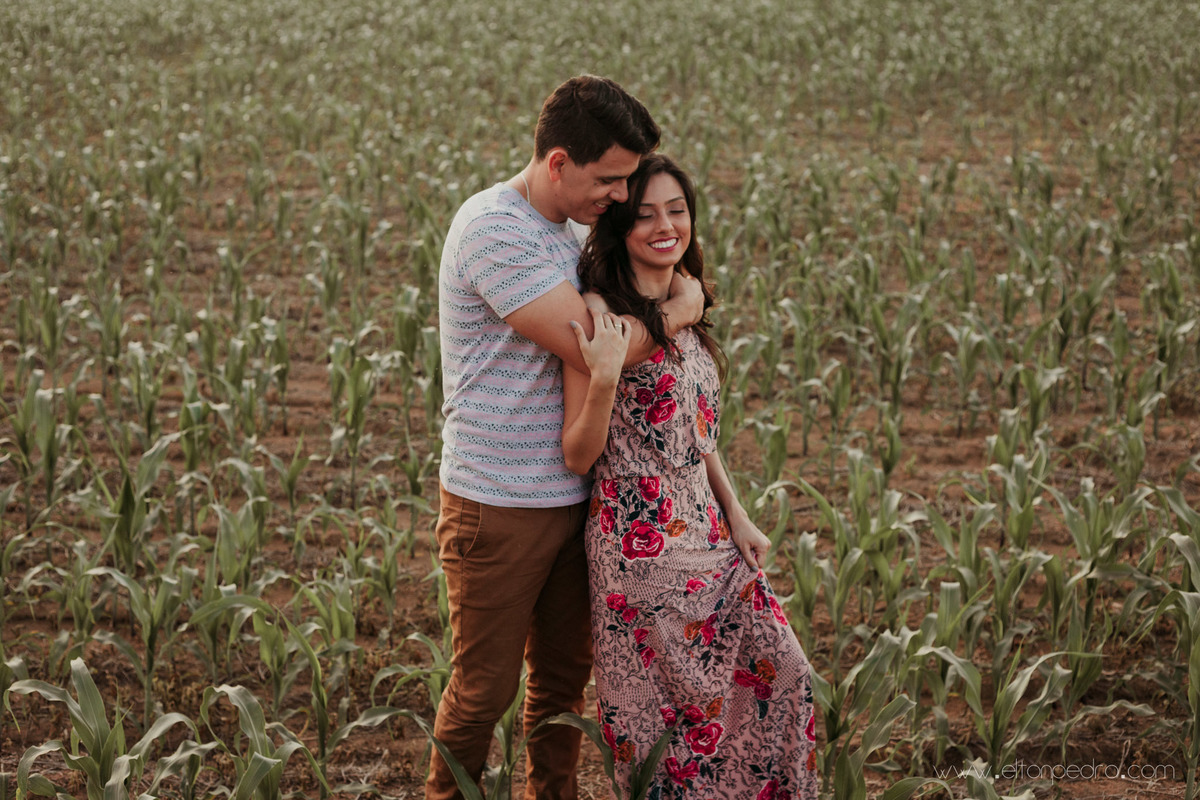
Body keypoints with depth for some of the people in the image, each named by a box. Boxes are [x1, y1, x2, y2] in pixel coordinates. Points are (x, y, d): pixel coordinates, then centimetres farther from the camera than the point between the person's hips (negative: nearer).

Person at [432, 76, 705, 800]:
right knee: (485, 685, 4)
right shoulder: (494, 229, -19)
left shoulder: (567, 232, 11)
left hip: (569, 496, 8)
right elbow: (596, 345, -22)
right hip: (498, 505, -8)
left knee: (565, 672, 17)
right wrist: (676, 310, -8)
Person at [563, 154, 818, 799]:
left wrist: (736, 515, 13)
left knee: (778, 673, 11)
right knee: (664, 699, 3)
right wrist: (605, 377, -29)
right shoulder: (603, 319, -13)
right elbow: (578, 456, -14)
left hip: (706, 529, 8)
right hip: (641, 542, -8)